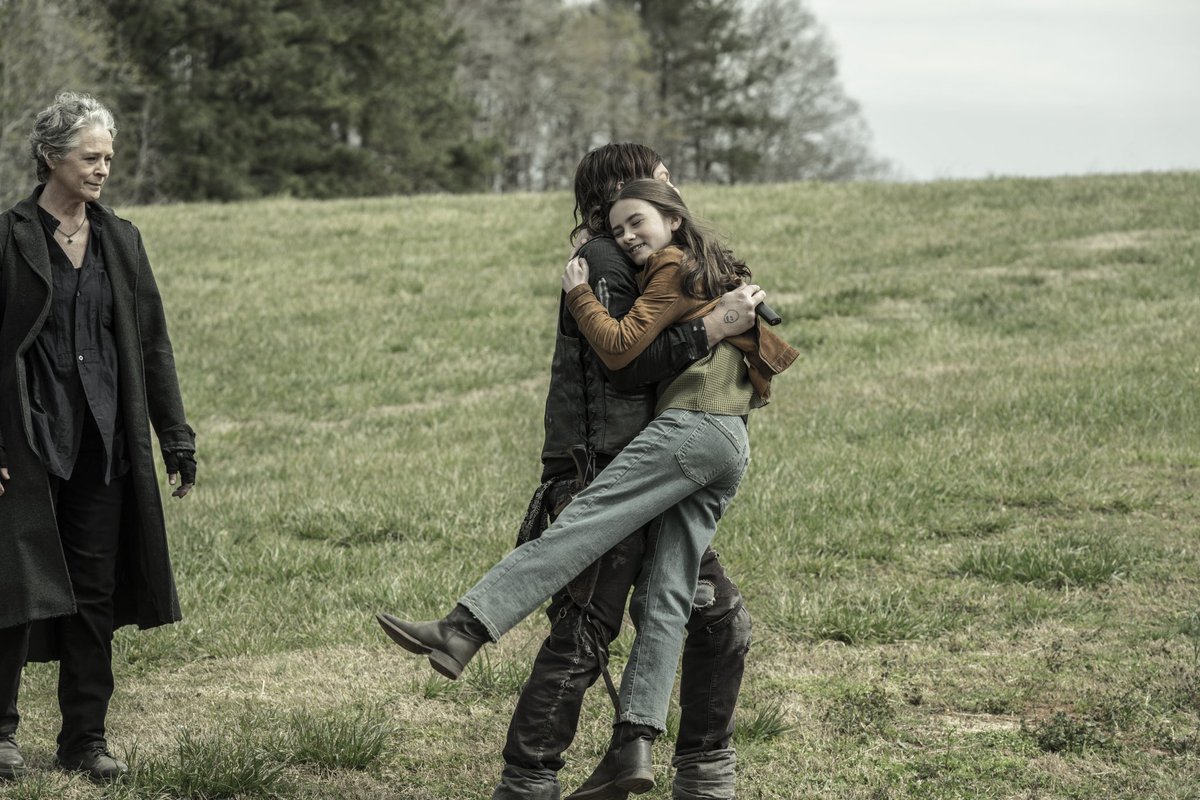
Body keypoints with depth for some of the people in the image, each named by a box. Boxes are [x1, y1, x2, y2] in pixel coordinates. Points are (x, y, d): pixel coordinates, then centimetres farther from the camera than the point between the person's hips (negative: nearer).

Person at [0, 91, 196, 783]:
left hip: (104, 444, 4)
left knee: (96, 595, 5)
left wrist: (177, 438, 9)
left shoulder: (120, 241, 10)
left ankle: (86, 738, 14)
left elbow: (152, 345, 13)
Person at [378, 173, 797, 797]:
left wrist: (579, 294, 8)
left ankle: (460, 633, -32)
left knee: (575, 528, -20)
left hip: (689, 426, -9)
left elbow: (619, 347, -5)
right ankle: (634, 746, -13)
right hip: (733, 447, 9)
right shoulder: (715, 273, 30)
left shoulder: (673, 268, 3)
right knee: (663, 598, -2)